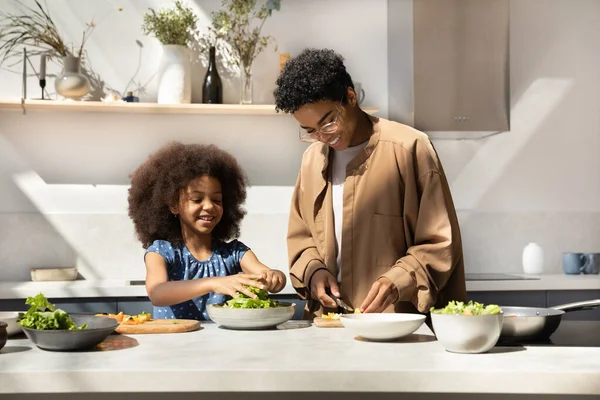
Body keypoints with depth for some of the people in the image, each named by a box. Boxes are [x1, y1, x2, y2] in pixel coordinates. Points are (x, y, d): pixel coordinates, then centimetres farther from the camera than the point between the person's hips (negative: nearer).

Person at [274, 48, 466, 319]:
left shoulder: (409, 148, -5)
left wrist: (399, 282, -19)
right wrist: (313, 270, 2)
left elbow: (440, 243, -4)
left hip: (398, 320, -3)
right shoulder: (312, 159, 12)